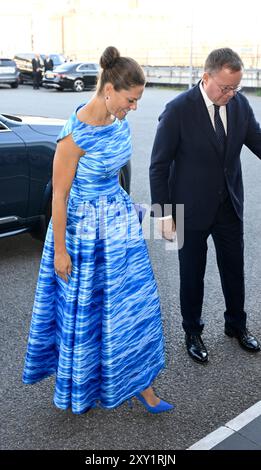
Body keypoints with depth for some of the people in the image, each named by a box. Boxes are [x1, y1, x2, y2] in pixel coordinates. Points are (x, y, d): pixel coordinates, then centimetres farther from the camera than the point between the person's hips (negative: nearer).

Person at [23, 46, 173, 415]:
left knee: (135, 301, 10)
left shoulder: (119, 121, -2)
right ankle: (81, 387, 36)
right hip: (85, 229, -7)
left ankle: (139, 382, 28)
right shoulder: (75, 135, -24)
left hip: (120, 221, 7)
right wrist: (60, 251, -12)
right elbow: (59, 196, -17)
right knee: (84, 309, 11)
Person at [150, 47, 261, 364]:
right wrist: (163, 214, -14)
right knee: (192, 275, 12)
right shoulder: (178, 110, -18)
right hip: (192, 208, -4)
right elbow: (159, 165, -14)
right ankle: (192, 332, 35)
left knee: (234, 269, 18)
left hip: (230, 205, 5)